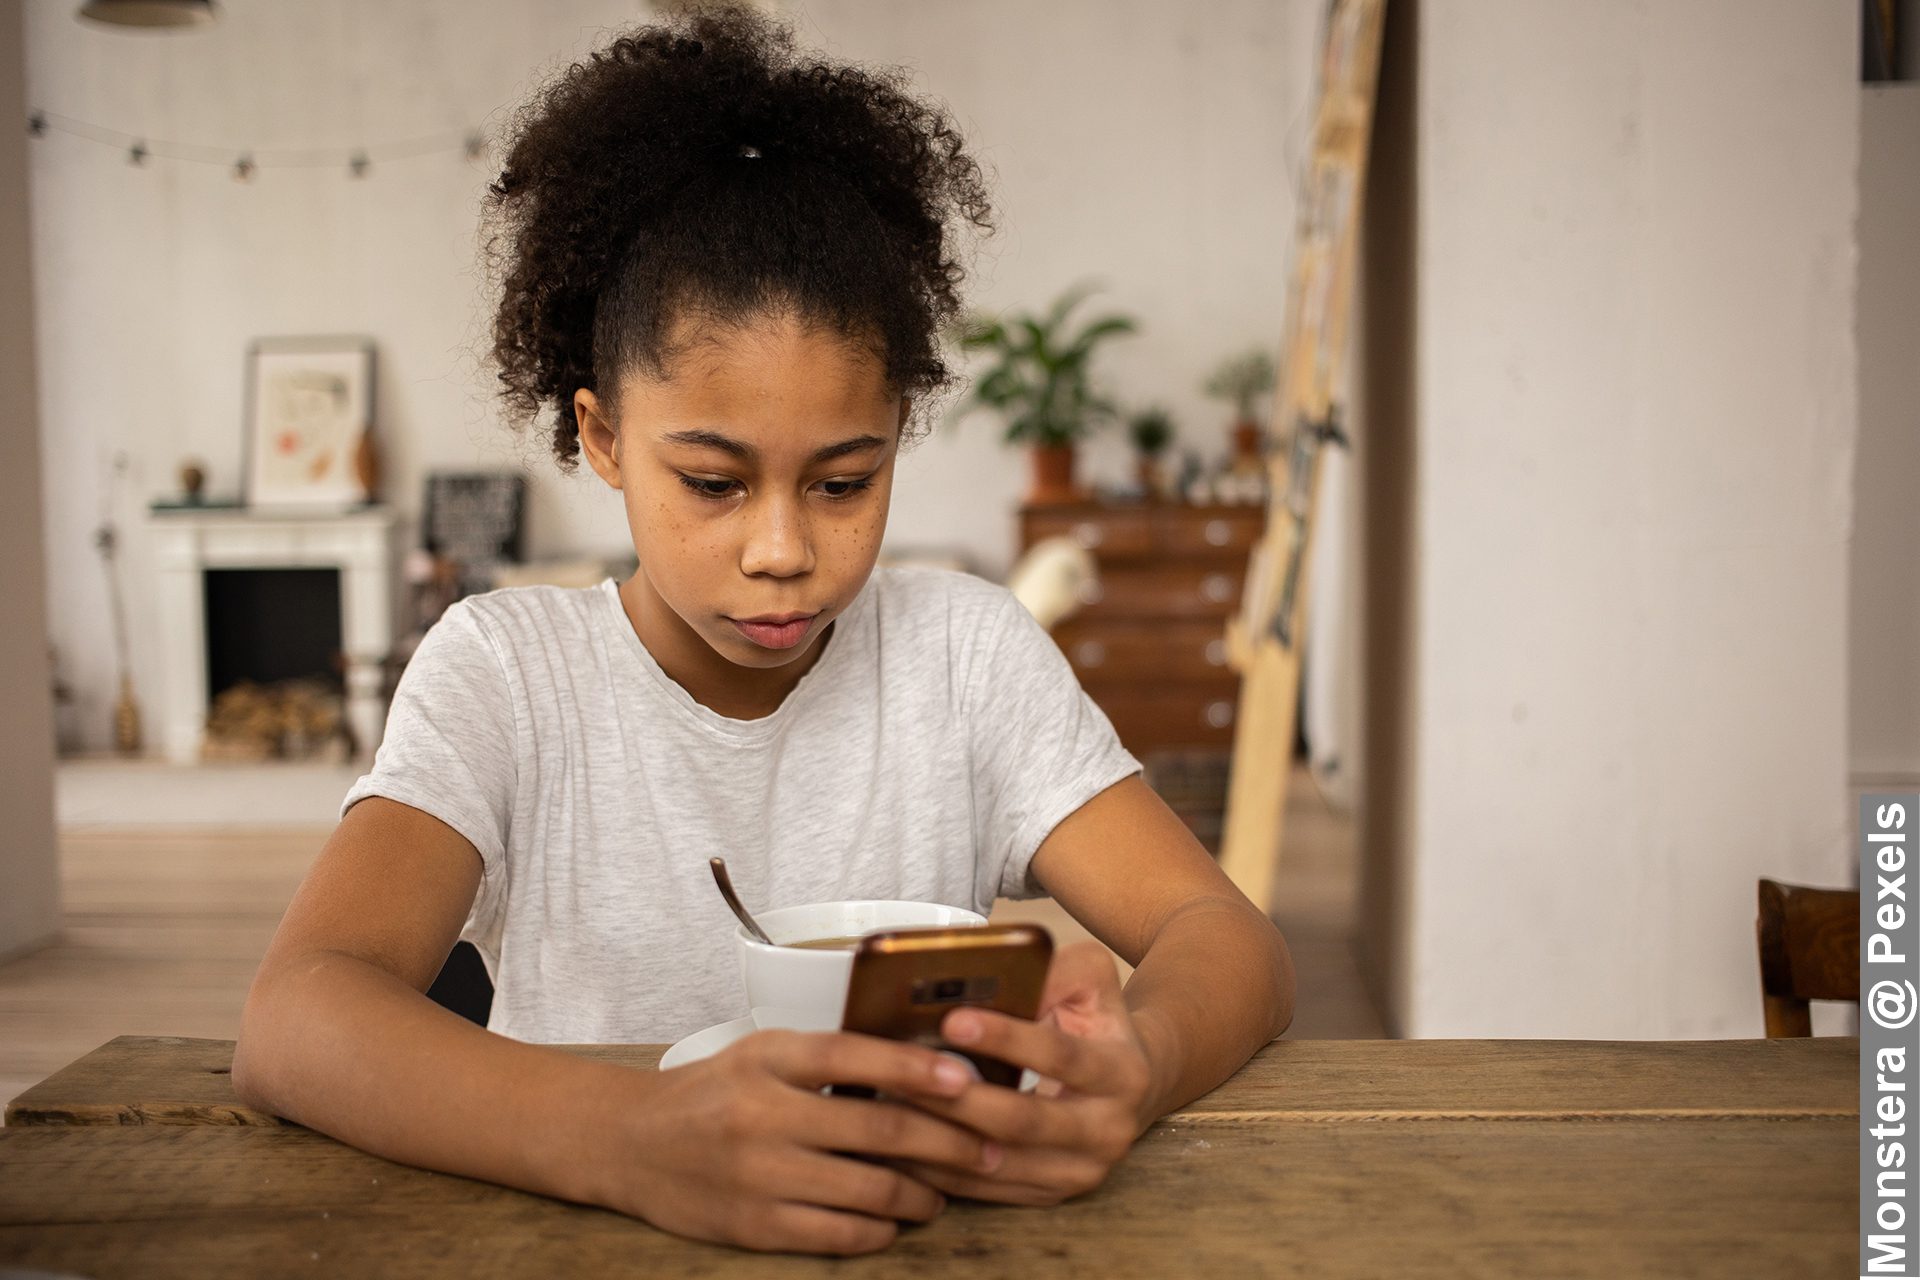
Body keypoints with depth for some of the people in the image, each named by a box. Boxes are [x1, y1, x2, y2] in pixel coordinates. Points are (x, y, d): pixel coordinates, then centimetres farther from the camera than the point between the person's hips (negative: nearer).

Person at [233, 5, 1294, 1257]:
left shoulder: (962, 647, -2)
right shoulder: (505, 667, -6)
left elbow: (1232, 940, -8)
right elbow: (292, 1018, -21)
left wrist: (1134, 1062, -32)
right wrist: (633, 1138, -39)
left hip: (923, 1231, 1)